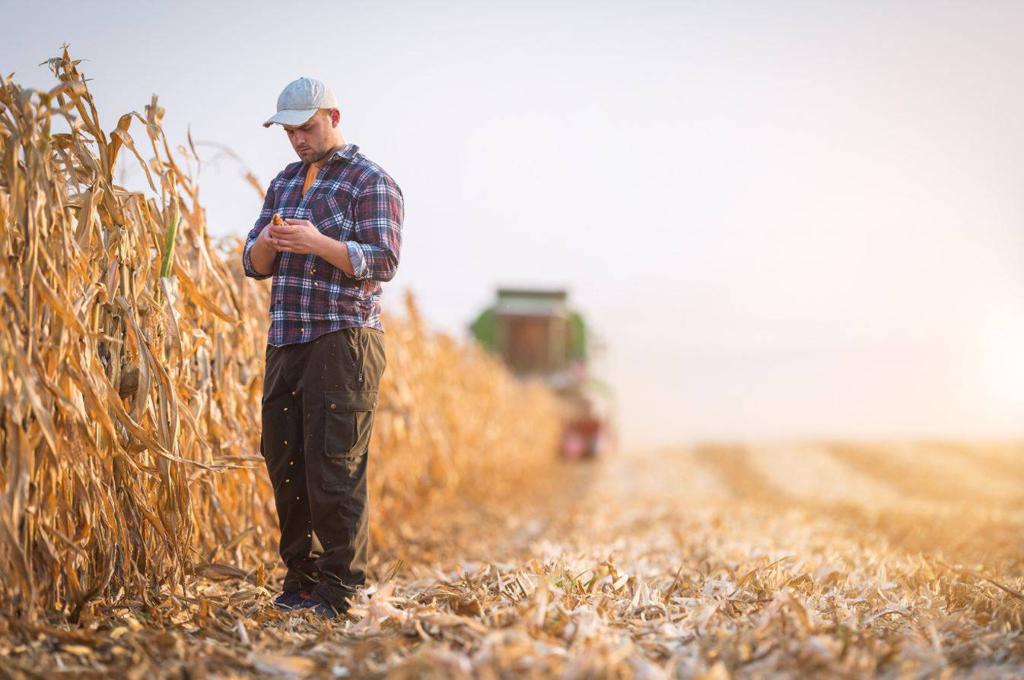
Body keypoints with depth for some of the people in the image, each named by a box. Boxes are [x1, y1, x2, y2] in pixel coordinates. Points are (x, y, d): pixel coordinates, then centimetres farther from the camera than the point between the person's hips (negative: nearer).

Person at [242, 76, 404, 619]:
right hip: (285, 342, 7)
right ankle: (301, 580, 17)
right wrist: (266, 244, -6)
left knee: (334, 469, -8)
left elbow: (383, 262, -11)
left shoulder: (371, 182, -2)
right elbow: (254, 265, 17)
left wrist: (318, 242, -23)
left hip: (343, 343, -7)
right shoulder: (284, 183, 19)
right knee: (285, 464, 7)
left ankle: (338, 591, -3)